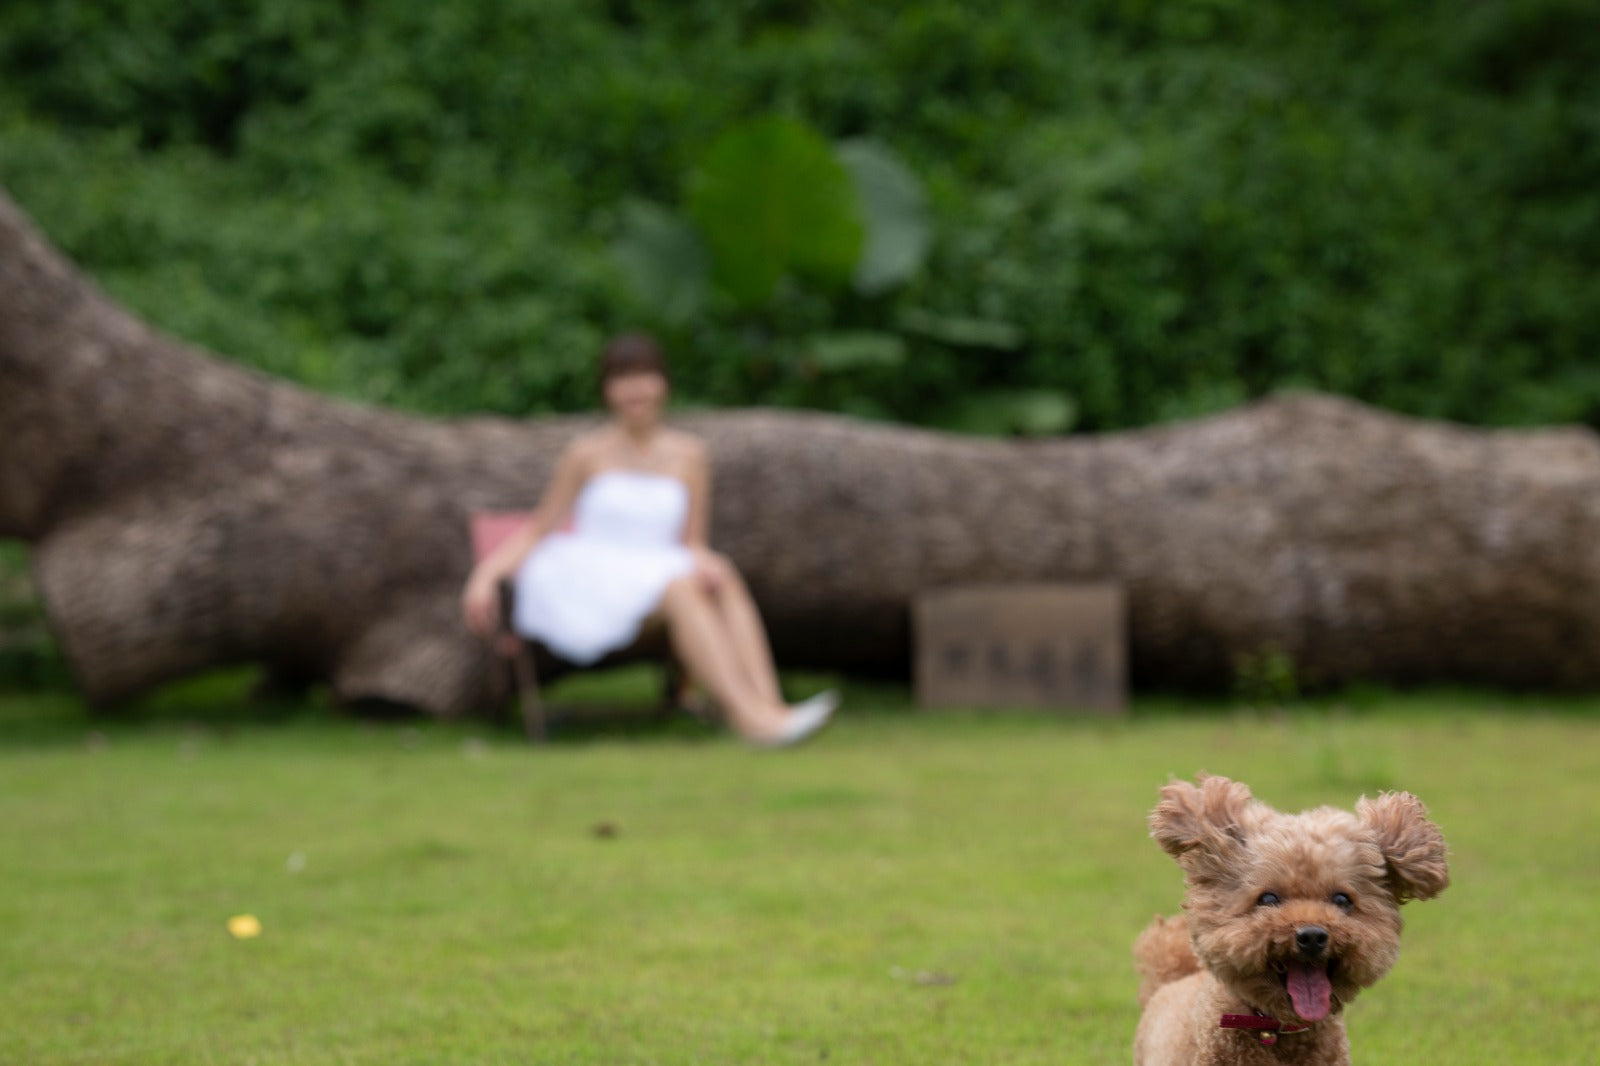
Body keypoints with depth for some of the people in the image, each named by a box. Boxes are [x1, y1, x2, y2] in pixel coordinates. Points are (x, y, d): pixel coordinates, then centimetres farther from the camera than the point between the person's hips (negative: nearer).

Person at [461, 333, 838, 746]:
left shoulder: (688, 454, 10)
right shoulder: (587, 453, 3)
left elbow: (692, 542, 11)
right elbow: (538, 530, 7)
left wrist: (704, 563, -12)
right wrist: (485, 576, -8)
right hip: (585, 582, -4)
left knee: (724, 579, -28)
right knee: (680, 587, -33)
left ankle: (768, 704, -43)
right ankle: (749, 715, -47)